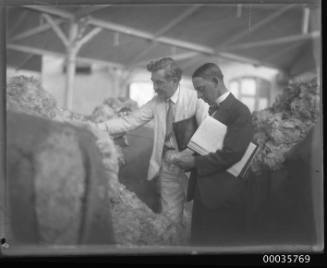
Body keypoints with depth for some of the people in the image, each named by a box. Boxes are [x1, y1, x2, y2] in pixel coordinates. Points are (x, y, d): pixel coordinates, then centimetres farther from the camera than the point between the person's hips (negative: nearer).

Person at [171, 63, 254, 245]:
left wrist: (195, 162, -18)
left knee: (221, 242, 3)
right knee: (199, 239, 16)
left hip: (223, 196, -8)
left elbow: (232, 153, -24)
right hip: (203, 191, 8)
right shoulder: (213, 109, 12)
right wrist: (188, 155, -2)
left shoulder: (239, 111, -15)